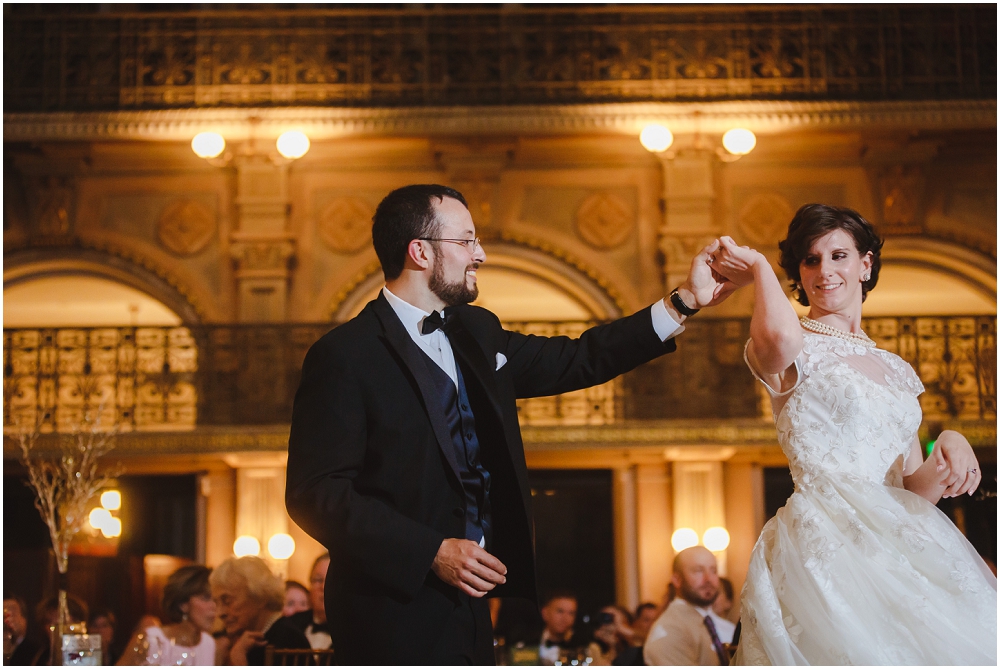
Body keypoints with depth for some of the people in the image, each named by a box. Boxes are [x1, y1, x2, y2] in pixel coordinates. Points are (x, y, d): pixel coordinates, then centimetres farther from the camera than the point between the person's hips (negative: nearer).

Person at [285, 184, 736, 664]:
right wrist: (432, 552, -21)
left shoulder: (477, 333, 11)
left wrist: (686, 301, 14)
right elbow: (315, 494, -16)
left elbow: (574, 361, 19)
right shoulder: (345, 355, -12)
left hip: (466, 604, 7)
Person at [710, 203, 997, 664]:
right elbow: (779, 336, -27)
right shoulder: (792, 353, 1)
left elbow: (914, 490, 17)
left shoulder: (895, 369, 19)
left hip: (899, 551, 6)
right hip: (825, 552, -6)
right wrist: (759, 267, -7)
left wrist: (950, 447, -5)